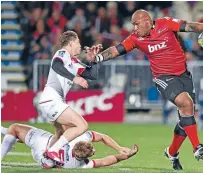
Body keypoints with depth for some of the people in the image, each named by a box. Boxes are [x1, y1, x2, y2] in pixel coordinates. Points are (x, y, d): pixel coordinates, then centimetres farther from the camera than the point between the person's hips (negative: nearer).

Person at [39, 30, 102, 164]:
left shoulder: (75, 62, 22)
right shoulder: (63, 53, -1)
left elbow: (92, 75, 22)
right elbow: (56, 65, -24)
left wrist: (93, 58, 18)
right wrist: (74, 78, -31)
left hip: (56, 101, 10)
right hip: (52, 100, -10)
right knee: (82, 126, -15)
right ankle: (53, 151, -22)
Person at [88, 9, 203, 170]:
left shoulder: (166, 24, -7)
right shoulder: (136, 38, -3)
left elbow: (190, 26, -16)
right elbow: (115, 51, -2)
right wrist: (95, 58, -13)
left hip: (184, 74, 2)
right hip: (164, 77, -2)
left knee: (187, 115, 5)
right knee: (186, 102, -27)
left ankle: (172, 153, 27)